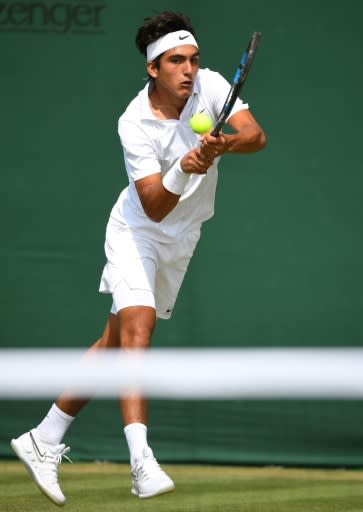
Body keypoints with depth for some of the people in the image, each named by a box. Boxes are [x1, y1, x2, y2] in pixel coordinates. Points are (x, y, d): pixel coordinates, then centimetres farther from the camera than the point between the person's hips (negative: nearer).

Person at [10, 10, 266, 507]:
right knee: (137, 325, -24)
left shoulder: (211, 85, -12)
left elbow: (256, 135, -24)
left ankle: (45, 441, 18)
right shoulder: (135, 124, -23)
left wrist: (226, 144, -44)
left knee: (114, 345, 8)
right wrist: (184, 170, -46)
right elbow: (154, 207, -29)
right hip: (138, 231, -5)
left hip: (180, 240, 5)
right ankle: (142, 463, -31)